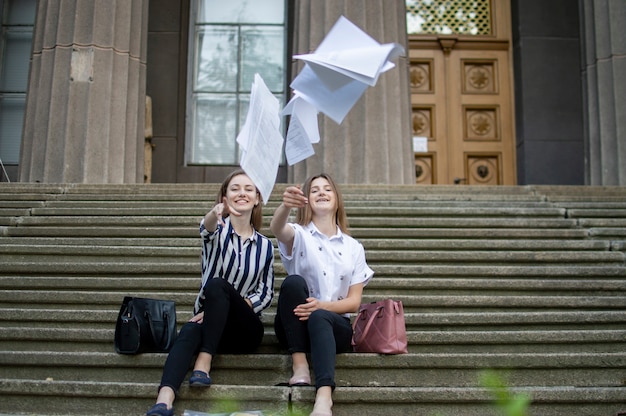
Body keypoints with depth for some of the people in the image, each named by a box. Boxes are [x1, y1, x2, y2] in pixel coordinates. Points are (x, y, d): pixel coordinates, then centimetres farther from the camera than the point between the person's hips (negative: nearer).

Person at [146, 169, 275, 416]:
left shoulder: (265, 245, 9)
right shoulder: (218, 229, 3)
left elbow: (266, 293, 4)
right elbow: (206, 228, -23)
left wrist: (227, 306, -15)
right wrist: (214, 214, -50)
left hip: (244, 329, 1)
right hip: (211, 324, -1)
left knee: (217, 285, -29)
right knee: (190, 332, -36)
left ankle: (204, 362, -32)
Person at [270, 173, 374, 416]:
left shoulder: (353, 247, 10)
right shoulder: (299, 235, 3)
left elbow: (354, 302, 3)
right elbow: (276, 228, -24)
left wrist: (323, 306, -18)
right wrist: (286, 206, -48)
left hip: (334, 325, 1)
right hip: (294, 326, 0)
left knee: (318, 317, -36)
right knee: (293, 281, -30)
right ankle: (299, 362, -29)